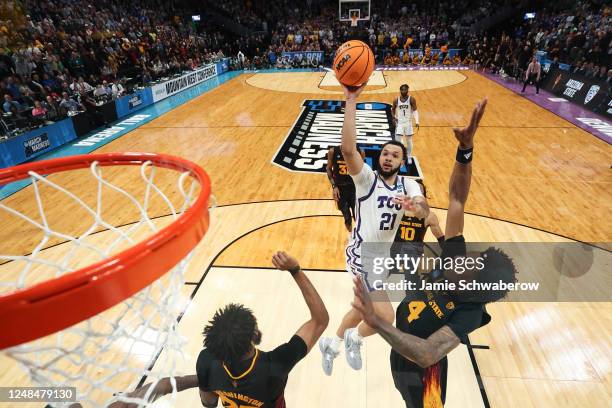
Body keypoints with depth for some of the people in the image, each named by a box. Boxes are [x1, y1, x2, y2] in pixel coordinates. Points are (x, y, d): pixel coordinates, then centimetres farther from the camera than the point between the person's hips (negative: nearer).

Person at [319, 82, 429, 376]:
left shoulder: (408, 185, 3)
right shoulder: (367, 178, -12)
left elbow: (425, 211, -15)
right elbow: (348, 149, -30)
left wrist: (415, 207, -39)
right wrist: (351, 101, -32)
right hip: (362, 255, -7)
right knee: (385, 317, -11)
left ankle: (331, 346, 49)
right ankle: (354, 339, 24)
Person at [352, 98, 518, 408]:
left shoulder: (469, 312, -36)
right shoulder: (453, 259, -22)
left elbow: (427, 354, -49)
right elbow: (456, 198, -25)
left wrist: (376, 321, -61)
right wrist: (465, 150, -37)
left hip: (419, 374, -6)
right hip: (402, 358, 6)